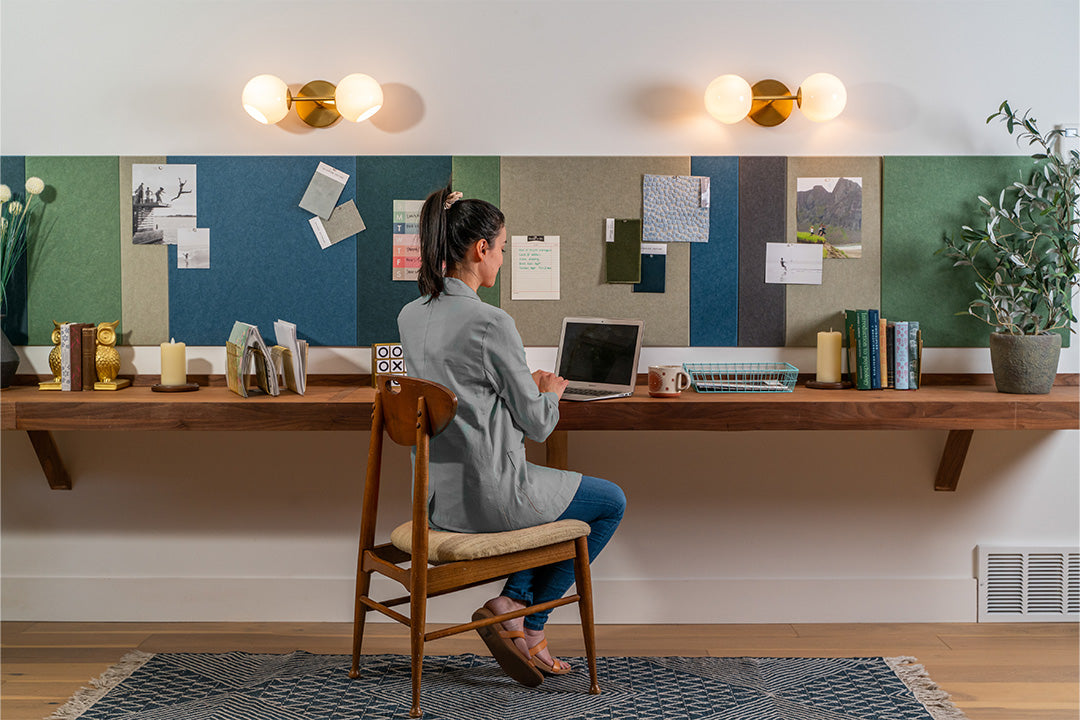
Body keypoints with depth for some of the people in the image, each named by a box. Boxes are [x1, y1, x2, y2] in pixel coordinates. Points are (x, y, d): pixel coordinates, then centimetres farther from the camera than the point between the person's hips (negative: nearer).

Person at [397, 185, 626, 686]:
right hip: (489, 498, -8)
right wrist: (551, 393, 8)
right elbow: (537, 425, -13)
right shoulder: (491, 323, -22)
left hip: (436, 495, 8)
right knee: (611, 502, 17)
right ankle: (527, 621, 16)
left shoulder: (410, 316, 3)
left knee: (547, 492, 34)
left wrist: (528, 384, 17)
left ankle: (513, 606, 22)